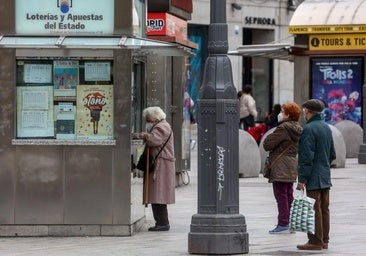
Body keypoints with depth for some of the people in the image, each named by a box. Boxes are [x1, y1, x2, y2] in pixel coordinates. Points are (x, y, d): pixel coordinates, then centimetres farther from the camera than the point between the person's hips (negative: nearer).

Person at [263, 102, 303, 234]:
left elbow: (267, 144, -15)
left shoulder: (283, 128, -16)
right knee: (289, 195, 14)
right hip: (292, 164, 9)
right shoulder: (298, 129, 12)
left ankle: (283, 224, -8)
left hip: (280, 167, -9)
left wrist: (268, 137, 7)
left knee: (281, 195, -6)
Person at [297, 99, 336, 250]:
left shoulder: (309, 129, -16)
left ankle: (316, 241, -3)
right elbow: (332, 154, 18)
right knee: (324, 208, 11)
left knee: (314, 209, -5)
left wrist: (302, 178, -16)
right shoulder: (326, 128, 12)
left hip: (314, 177, -9)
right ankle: (324, 240, 16)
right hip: (326, 176, 9)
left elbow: (307, 156, -19)